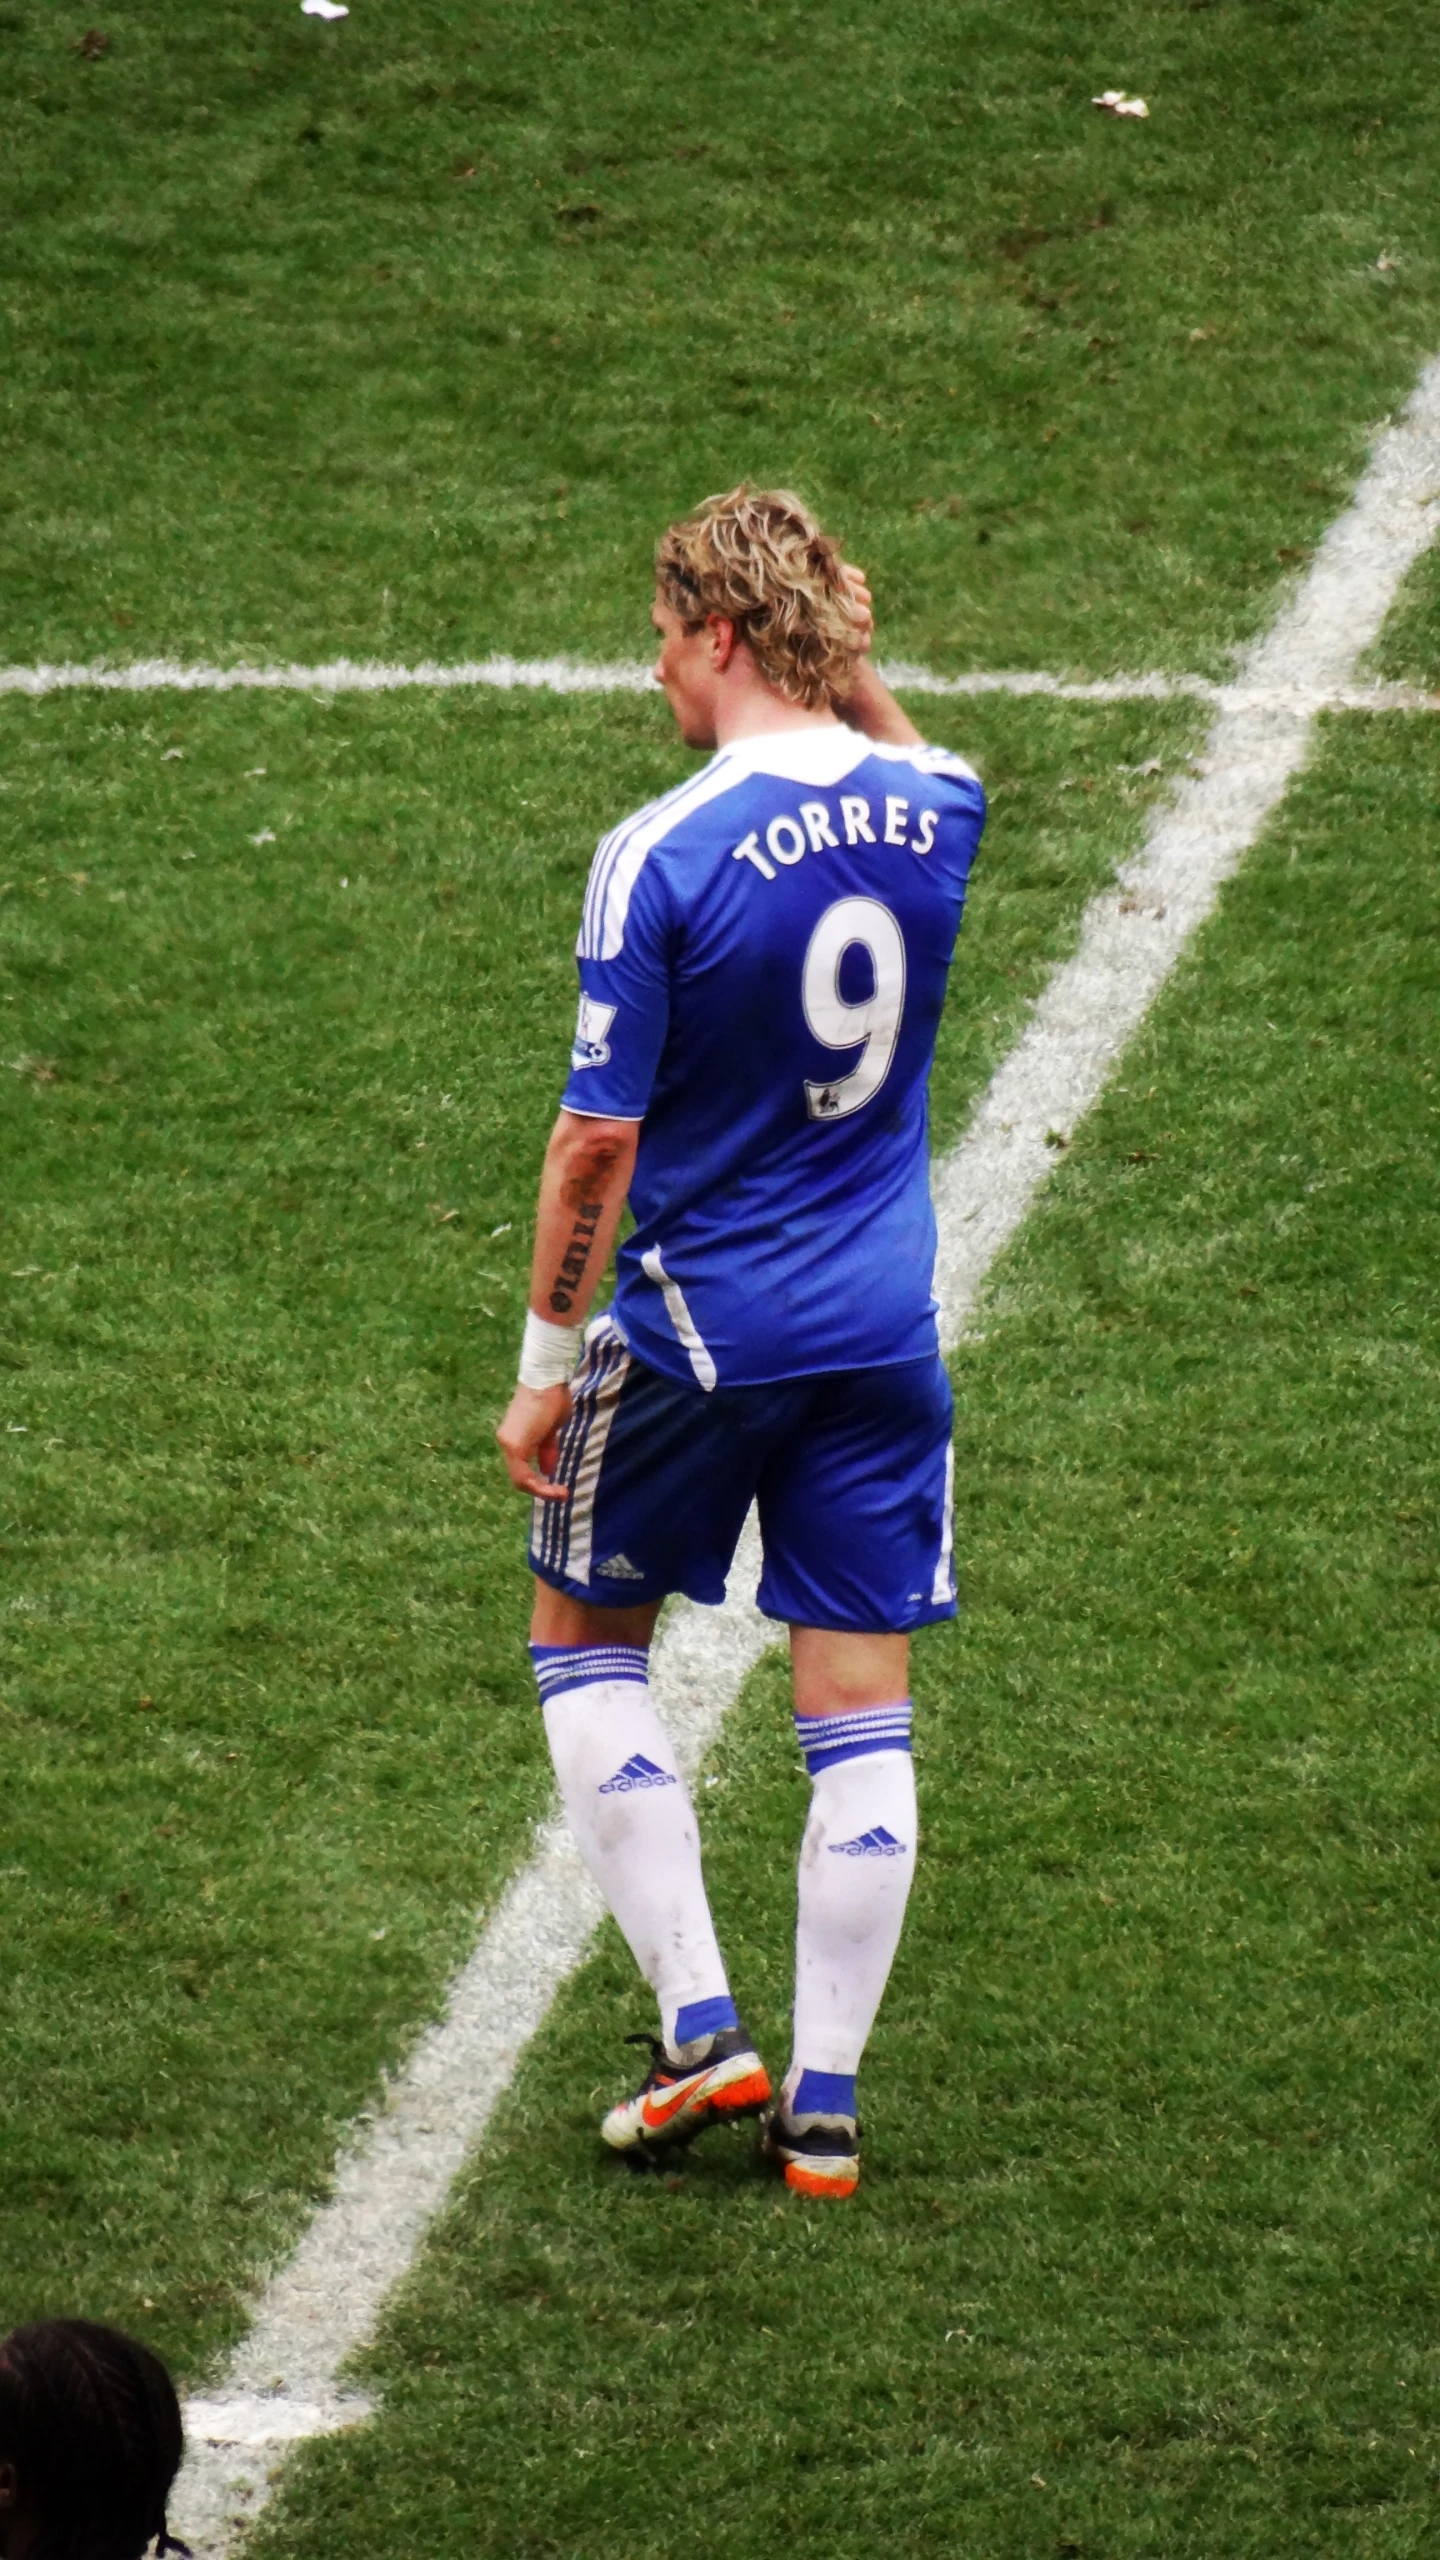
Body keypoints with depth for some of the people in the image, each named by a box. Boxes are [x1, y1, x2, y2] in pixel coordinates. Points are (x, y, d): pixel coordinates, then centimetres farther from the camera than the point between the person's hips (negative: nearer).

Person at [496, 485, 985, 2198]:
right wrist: (846, 656, 9)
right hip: (885, 1338, 4)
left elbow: (598, 1141, -14)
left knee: (585, 1642, 16)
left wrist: (547, 1363, -5)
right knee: (859, 1709, 8)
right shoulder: (937, 808, -3)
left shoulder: (664, 855, -18)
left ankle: (699, 2030, 10)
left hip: (697, 1332, -4)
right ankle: (824, 2104, 10)